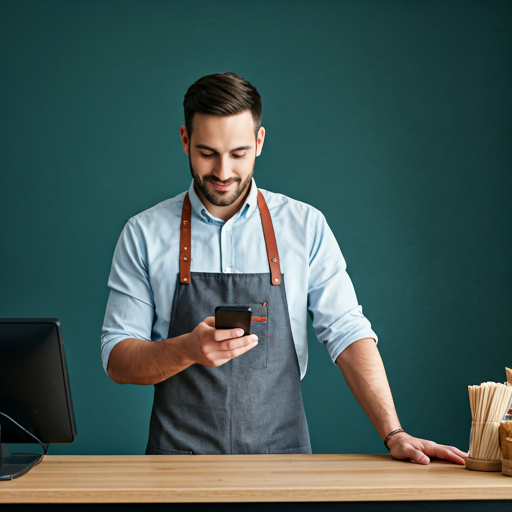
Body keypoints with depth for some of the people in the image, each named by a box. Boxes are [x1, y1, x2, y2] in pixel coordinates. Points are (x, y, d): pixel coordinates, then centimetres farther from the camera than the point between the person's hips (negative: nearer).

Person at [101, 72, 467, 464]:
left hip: (281, 456, 1)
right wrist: (189, 350, -18)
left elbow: (347, 333, 3)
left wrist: (394, 434, -8)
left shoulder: (306, 226, 5)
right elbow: (118, 360, 1)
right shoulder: (144, 234, 4)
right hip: (179, 458, -1)